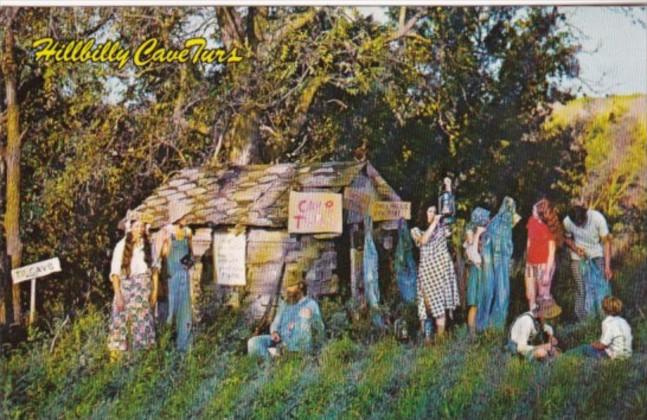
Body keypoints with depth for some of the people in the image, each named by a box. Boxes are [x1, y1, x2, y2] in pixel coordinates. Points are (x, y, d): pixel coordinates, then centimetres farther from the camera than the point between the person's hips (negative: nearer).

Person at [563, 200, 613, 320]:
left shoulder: (597, 218, -25)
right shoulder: (567, 222, -19)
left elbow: (606, 242, -20)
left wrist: (607, 266, -24)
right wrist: (576, 249, -19)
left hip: (597, 256, -1)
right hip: (578, 258, 1)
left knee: (601, 288, -3)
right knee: (581, 291, 1)